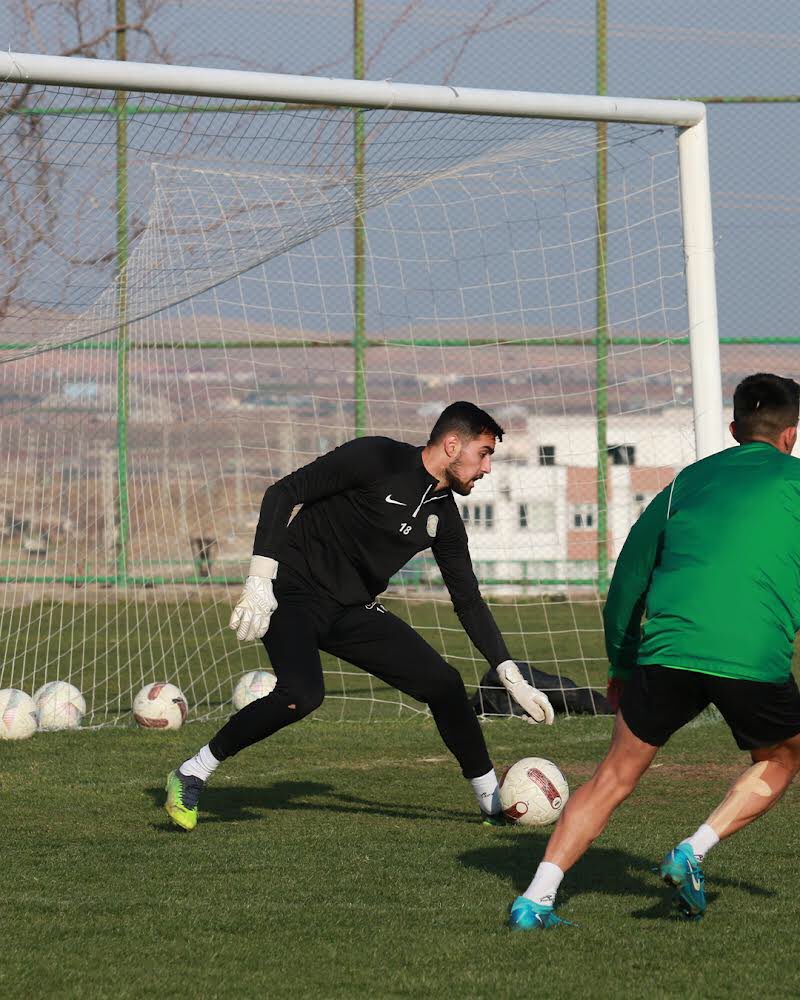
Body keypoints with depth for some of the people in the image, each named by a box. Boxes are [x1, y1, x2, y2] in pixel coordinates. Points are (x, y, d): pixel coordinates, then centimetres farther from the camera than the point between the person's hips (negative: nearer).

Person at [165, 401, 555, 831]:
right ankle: (191, 775, -16)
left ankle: (496, 804, 13)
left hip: (353, 610, 7)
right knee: (302, 694, -32)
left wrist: (513, 678, 9)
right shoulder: (376, 458, -15)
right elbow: (282, 494, -15)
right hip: (293, 593, -7)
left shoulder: (443, 516, 7)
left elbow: (468, 601, 15)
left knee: (443, 684, -3)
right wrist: (260, 578, -24)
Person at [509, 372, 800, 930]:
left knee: (615, 778, 16)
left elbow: (630, 573, 25)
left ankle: (537, 898, 3)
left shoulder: (689, 481, 23)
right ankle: (695, 852, 5)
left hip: (668, 652, 3)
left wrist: (621, 663, 34)